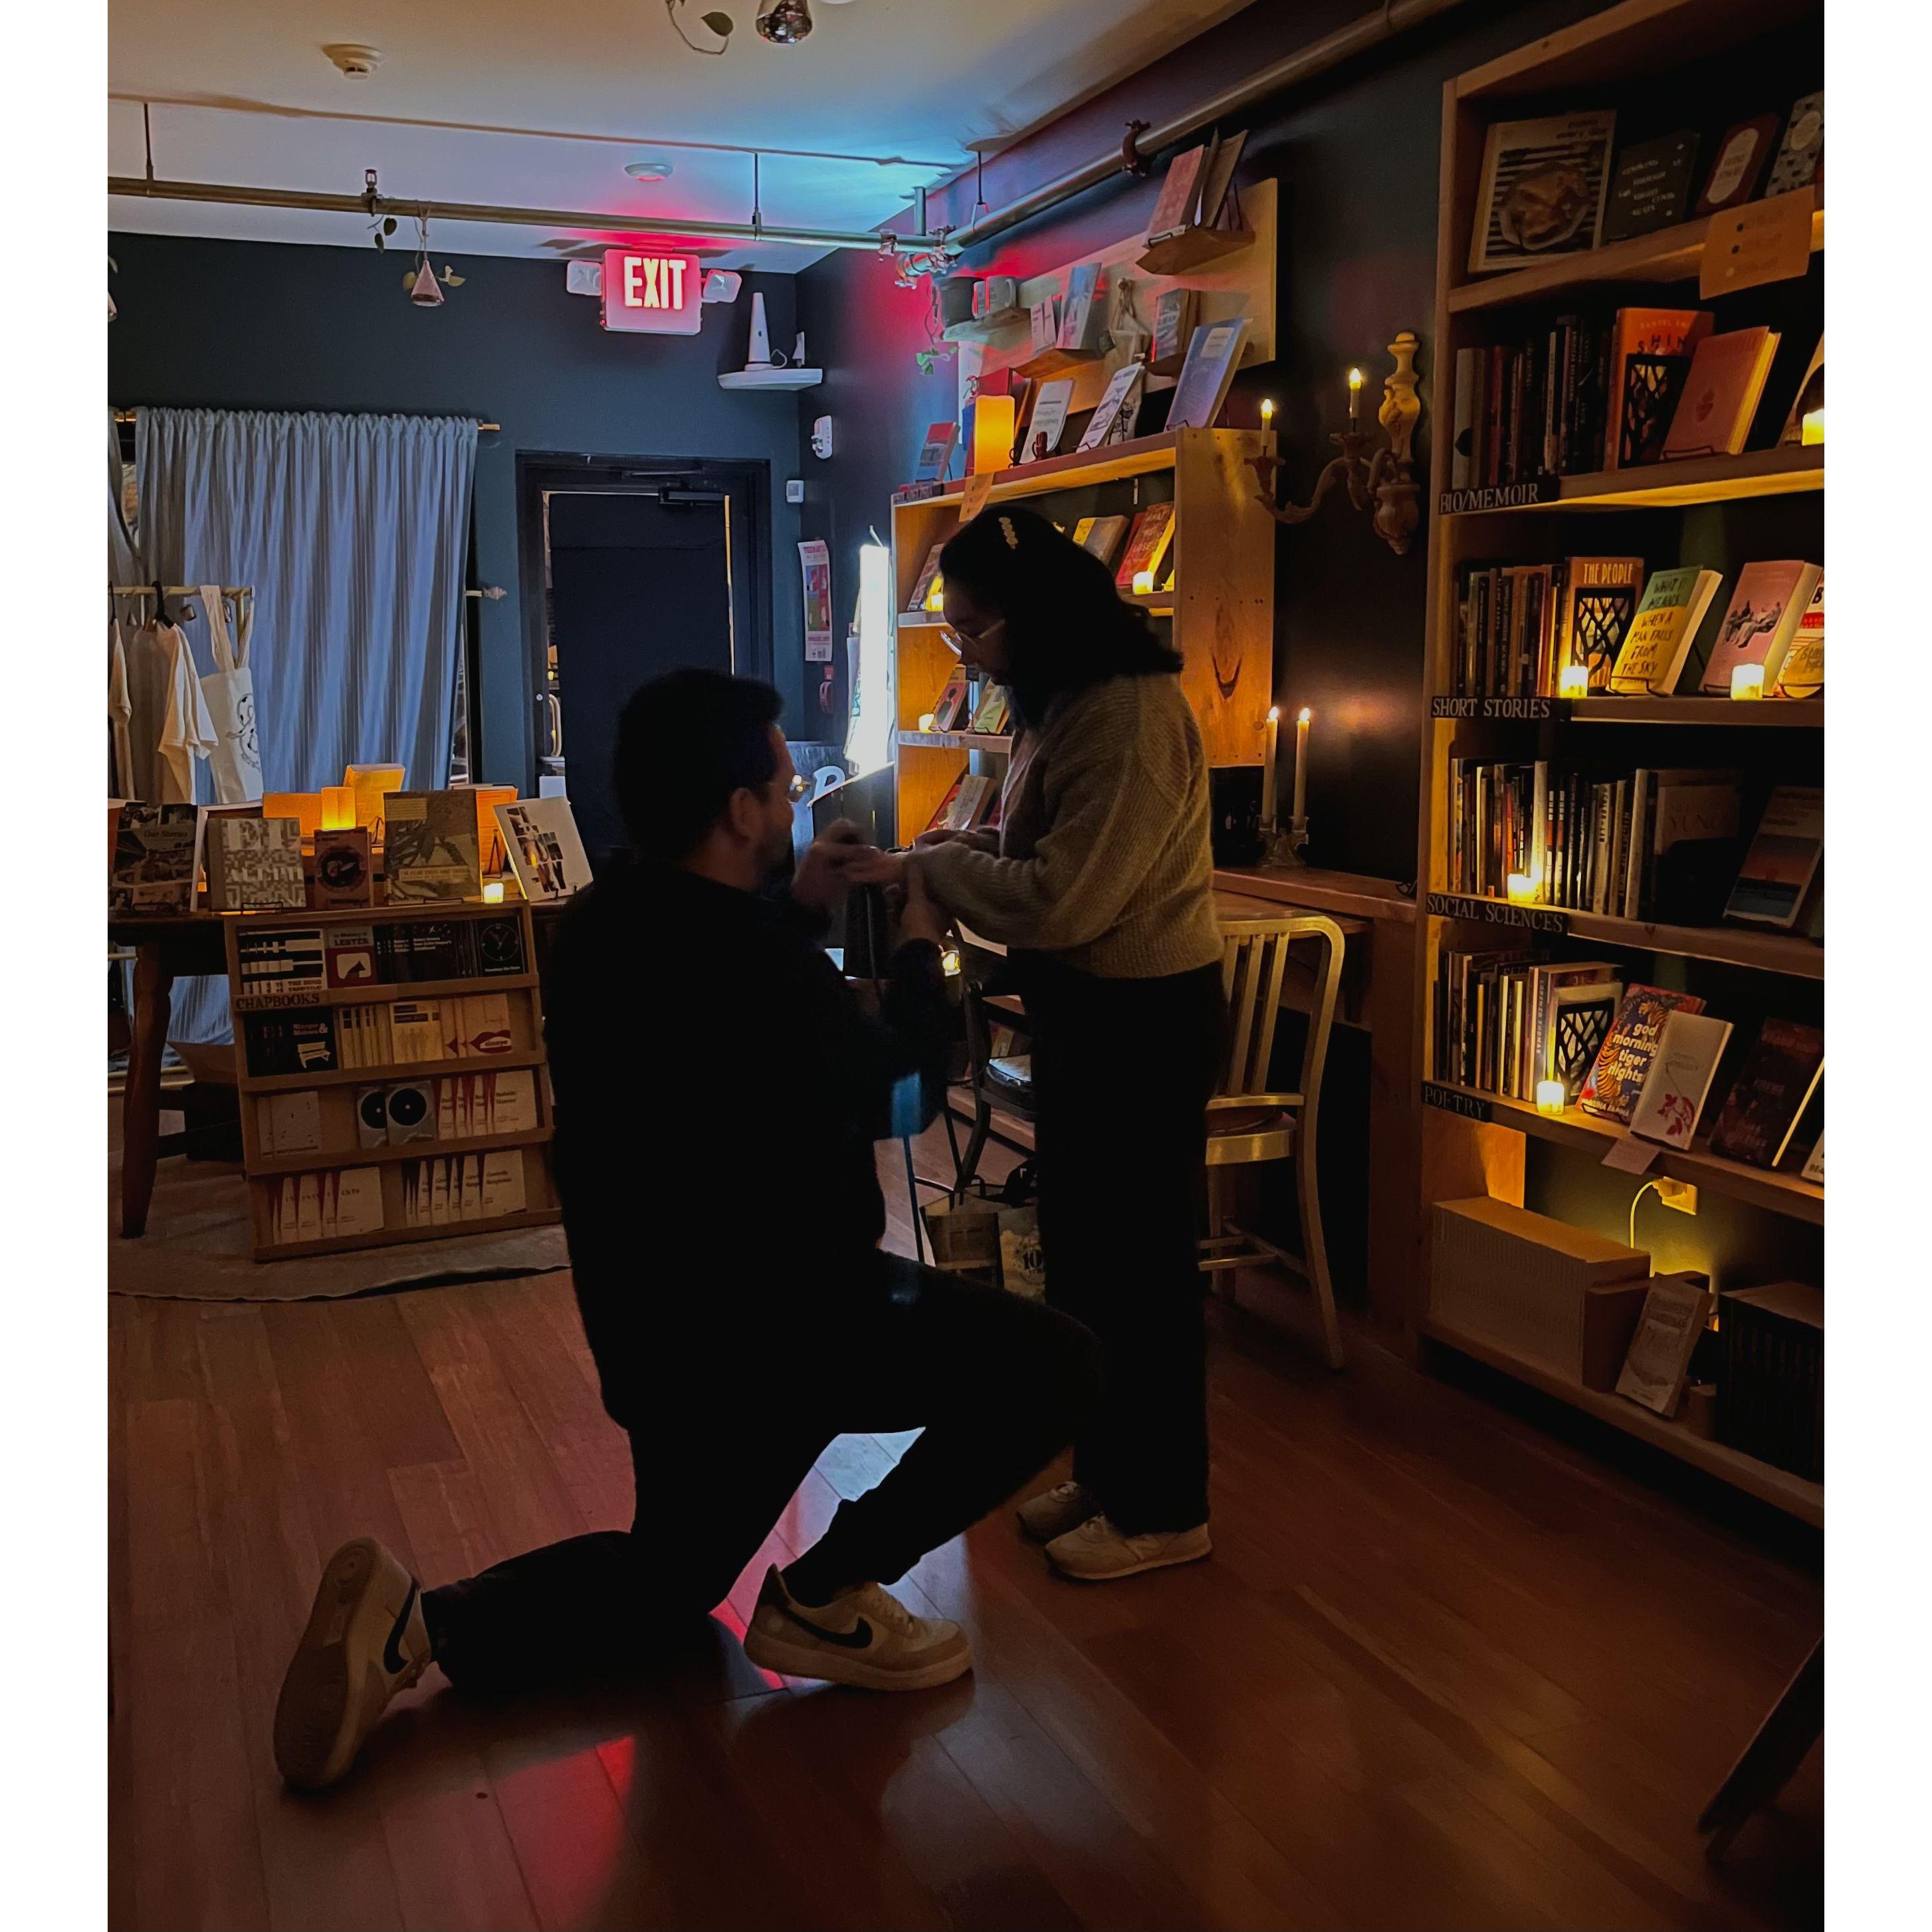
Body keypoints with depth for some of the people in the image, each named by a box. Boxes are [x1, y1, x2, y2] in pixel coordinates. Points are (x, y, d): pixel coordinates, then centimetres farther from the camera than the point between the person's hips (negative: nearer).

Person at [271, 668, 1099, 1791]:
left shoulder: (606, 928, 0)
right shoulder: (768, 969, -26)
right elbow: (909, 1095, -8)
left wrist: (801, 912, 15)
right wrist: (922, 956, 6)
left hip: (654, 1322, 9)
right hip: (779, 1320, -9)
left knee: (667, 1586, 27)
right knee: (1057, 1364, 0)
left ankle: (418, 1622, 4)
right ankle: (826, 1596, 4)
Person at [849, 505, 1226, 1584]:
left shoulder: (1133, 716, -21)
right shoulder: (1063, 705, 10)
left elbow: (1063, 897, -25)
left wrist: (930, 867, -14)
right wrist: (959, 850, -2)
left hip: (1145, 1016, -10)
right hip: (1083, 1007, 10)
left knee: (1141, 1259, 2)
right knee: (1079, 1250, 17)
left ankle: (1163, 1511, 18)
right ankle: (1107, 1472, 33)